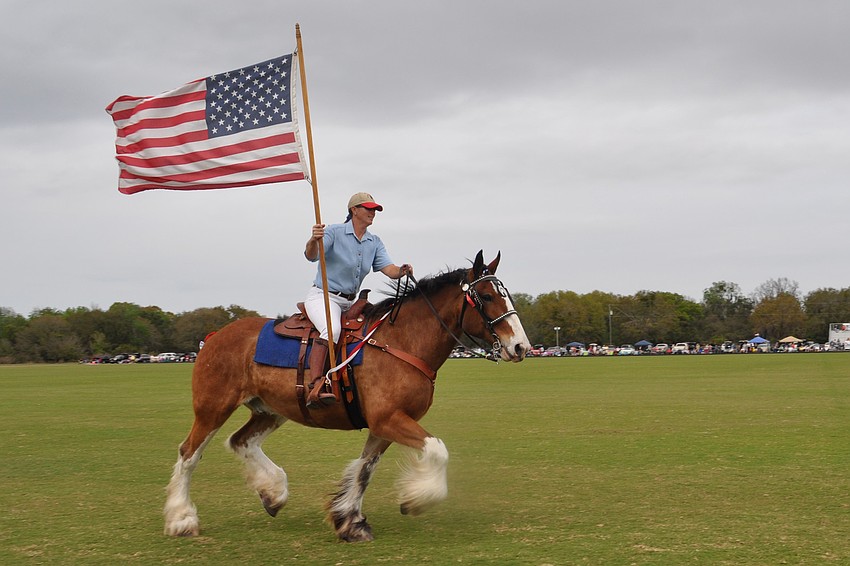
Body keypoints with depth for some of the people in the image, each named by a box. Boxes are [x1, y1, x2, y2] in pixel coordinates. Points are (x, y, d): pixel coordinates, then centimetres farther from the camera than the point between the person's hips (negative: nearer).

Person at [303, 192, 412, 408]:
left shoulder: (375, 242, 9)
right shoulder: (334, 232, -8)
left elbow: (388, 268, -4)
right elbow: (311, 255, -22)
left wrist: (401, 271, -28)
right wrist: (314, 240, -45)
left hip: (350, 302, 8)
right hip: (323, 296, -7)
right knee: (332, 329, -36)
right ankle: (315, 387, -46)